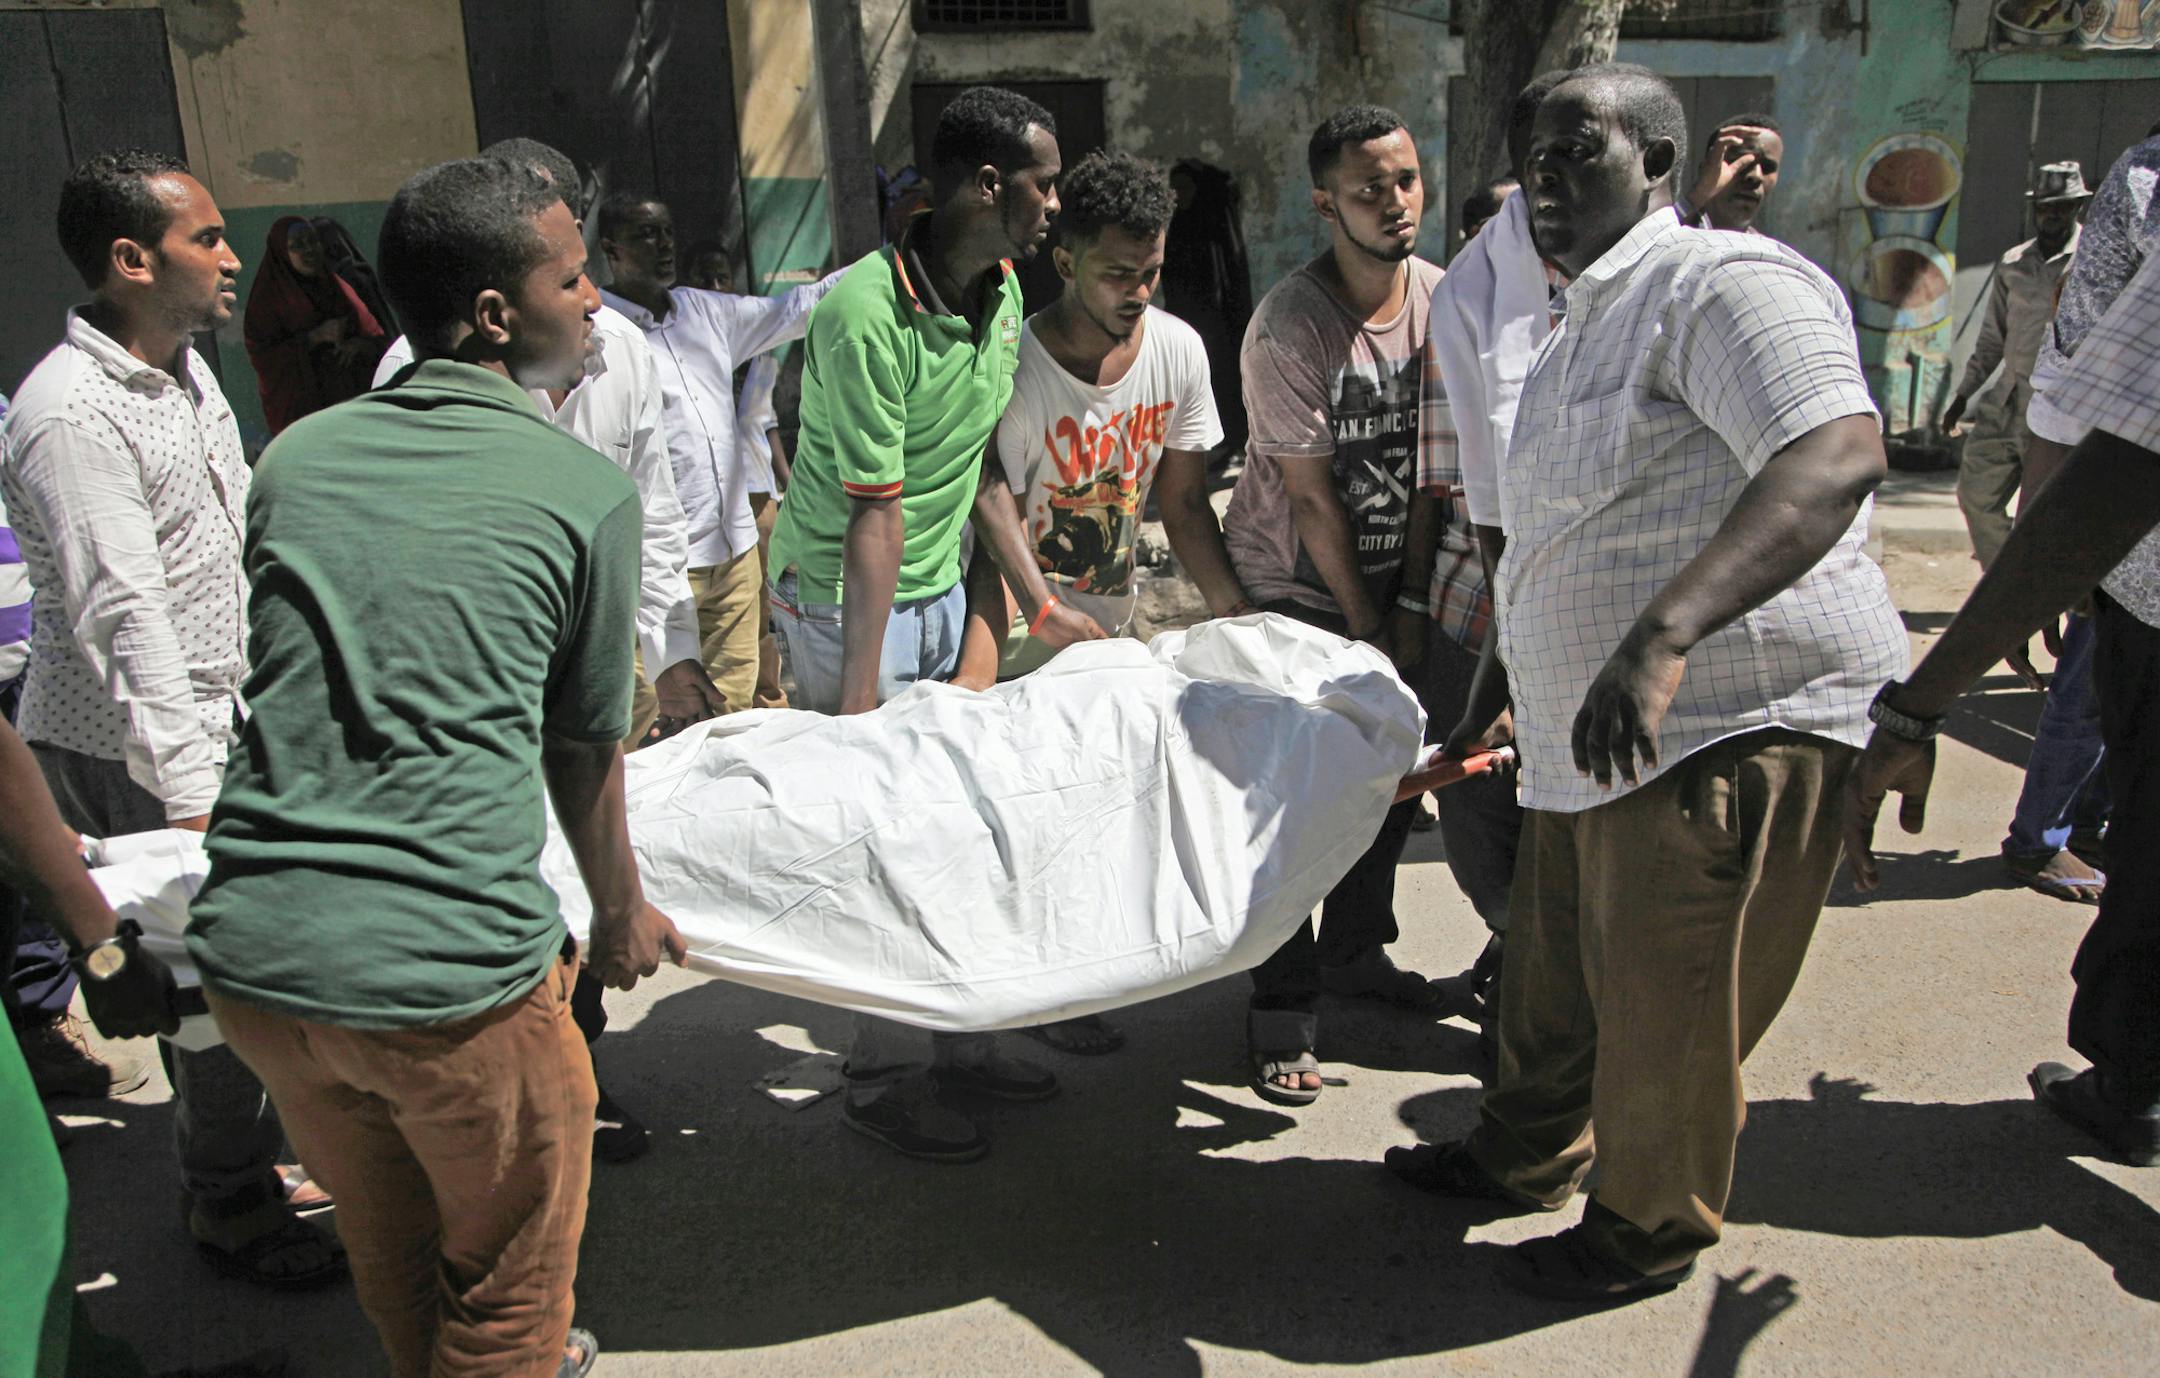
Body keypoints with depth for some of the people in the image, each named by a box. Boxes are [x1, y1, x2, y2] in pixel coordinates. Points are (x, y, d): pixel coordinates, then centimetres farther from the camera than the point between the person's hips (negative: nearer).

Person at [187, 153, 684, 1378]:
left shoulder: (295, 458, 9)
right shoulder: (589, 493, -4)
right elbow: (587, 752, 4)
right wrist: (622, 916, 21)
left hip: (252, 952, 6)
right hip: (455, 971, -6)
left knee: (394, 1260, 29)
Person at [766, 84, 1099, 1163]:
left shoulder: (1003, 293, 3)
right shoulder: (867, 313, -23)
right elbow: (875, 512, -24)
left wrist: (1038, 606, 10)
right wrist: (862, 691, -22)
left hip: (944, 592, 8)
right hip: (846, 598, -8)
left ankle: (952, 1038, 27)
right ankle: (885, 1080, 14)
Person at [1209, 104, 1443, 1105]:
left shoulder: (1441, 301, -2)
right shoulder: (1287, 327, -19)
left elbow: (1430, 469, -1)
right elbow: (1312, 500, -17)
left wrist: (1412, 606, -4)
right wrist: (1364, 628, -11)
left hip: (1390, 587, 6)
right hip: (1291, 590, -6)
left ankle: (1356, 951, 30)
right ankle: (1281, 1010, 3)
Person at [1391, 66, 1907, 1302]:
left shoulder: (1721, 284, -14)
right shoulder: (1588, 327, 18)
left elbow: (1840, 456, -30)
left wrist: (1664, 635, -40)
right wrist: (1507, 679, 33)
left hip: (1729, 727, -10)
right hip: (1595, 732, 10)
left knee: (1662, 1009, 4)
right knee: (1553, 973, 22)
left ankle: (1649, 1234, 26)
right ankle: (1524, 1157, 43)